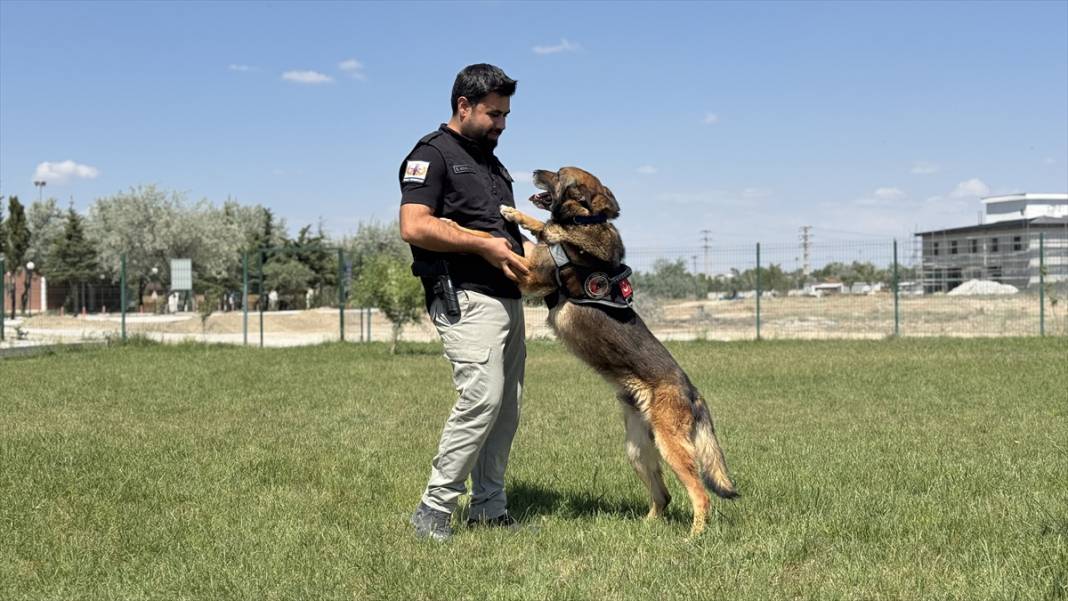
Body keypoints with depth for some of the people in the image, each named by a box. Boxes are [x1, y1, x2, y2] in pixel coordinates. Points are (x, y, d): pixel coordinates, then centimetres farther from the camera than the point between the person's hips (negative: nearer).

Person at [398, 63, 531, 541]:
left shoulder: (490, 161, 24)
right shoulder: (434, 154, -3)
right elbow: (414, 227, -16)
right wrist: (484, 245, -16)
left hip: (507, 297, 9)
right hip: (465, 298, -9)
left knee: (507, 405, 6)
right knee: (482, 398, -19)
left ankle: (489, 508, 13)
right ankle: (433, 510, -11)